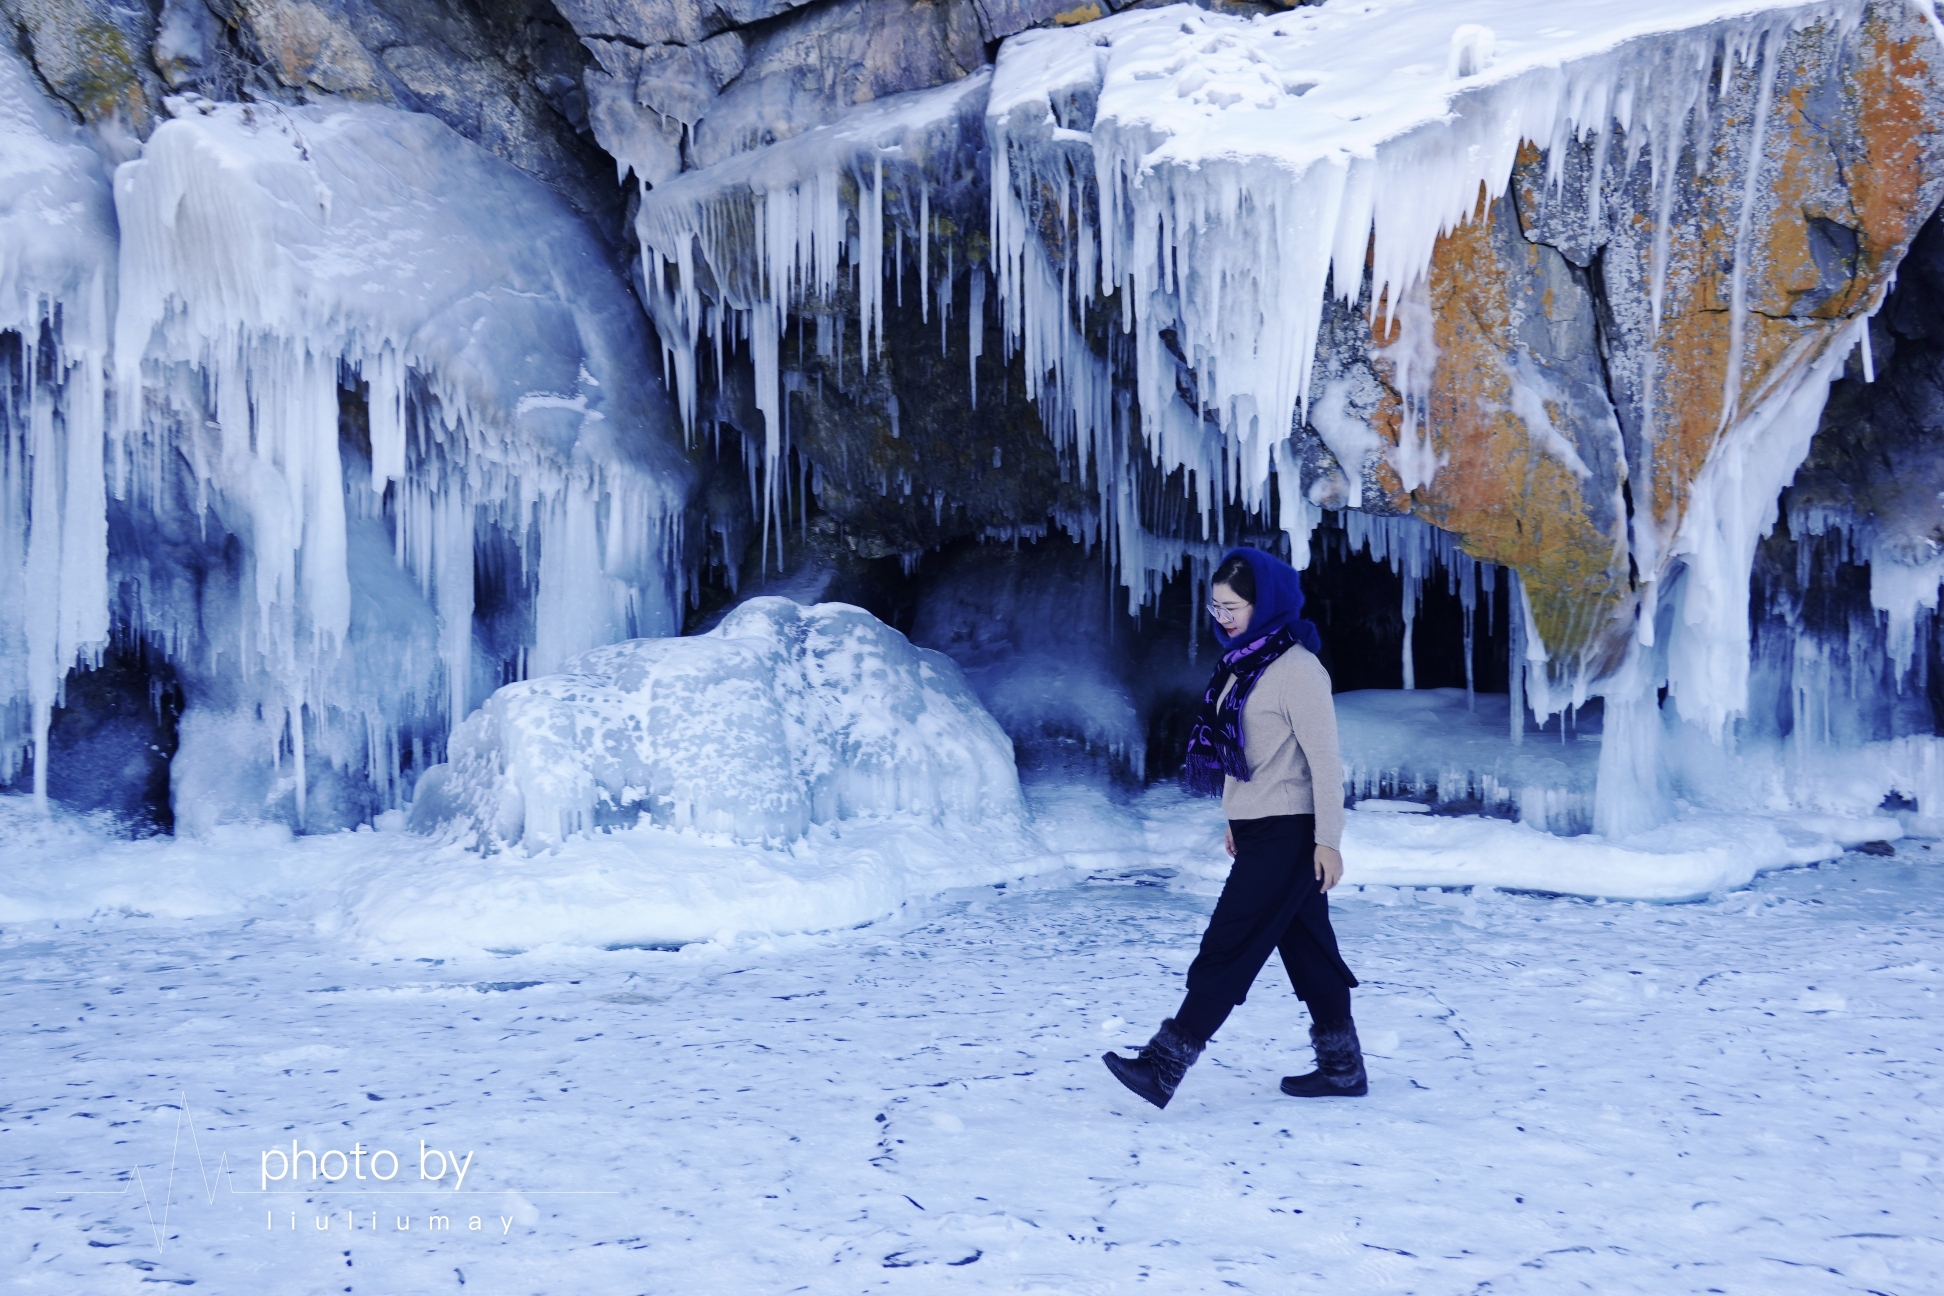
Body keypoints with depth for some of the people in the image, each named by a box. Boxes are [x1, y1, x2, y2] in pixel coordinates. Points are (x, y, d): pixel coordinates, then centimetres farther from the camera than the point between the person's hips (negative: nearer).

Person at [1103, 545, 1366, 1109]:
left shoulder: (1296, 669, -16)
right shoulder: (1243, 663, 11)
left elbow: (1324, 759, -17)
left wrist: (1328, 841, -18)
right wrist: (1235, 821, 18)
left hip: (1288, 834, -9)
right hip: (1258, 830, 9)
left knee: (1228, 945, -8)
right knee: (1306, 947, 14)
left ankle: (1163, 1066, -7)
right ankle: (1342, 1066, 23)